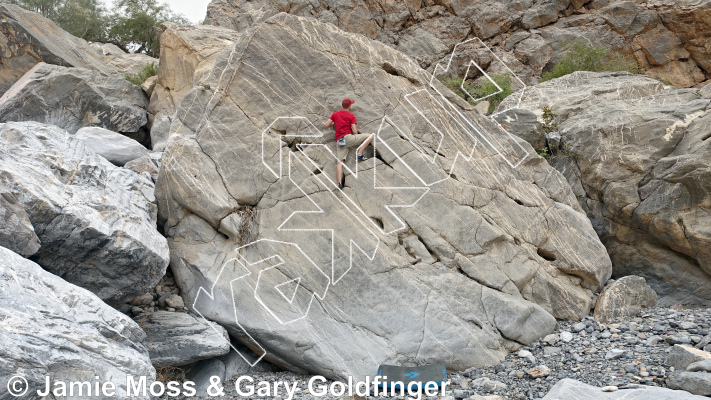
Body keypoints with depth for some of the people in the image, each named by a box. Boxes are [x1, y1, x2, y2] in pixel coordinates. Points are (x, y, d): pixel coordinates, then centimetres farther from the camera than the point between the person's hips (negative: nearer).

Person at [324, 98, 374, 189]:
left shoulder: (335, 114, 16)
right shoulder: (351, 116, 3)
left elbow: (326, 125, 13)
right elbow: (354, 131, -3)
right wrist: (356, 139, 18)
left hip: (339, 141, 5)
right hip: (348, 137, -5)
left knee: (340, 162, -3)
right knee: (370, 136, 1)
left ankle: (339, 183, -17)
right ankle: (359, 153, -10)